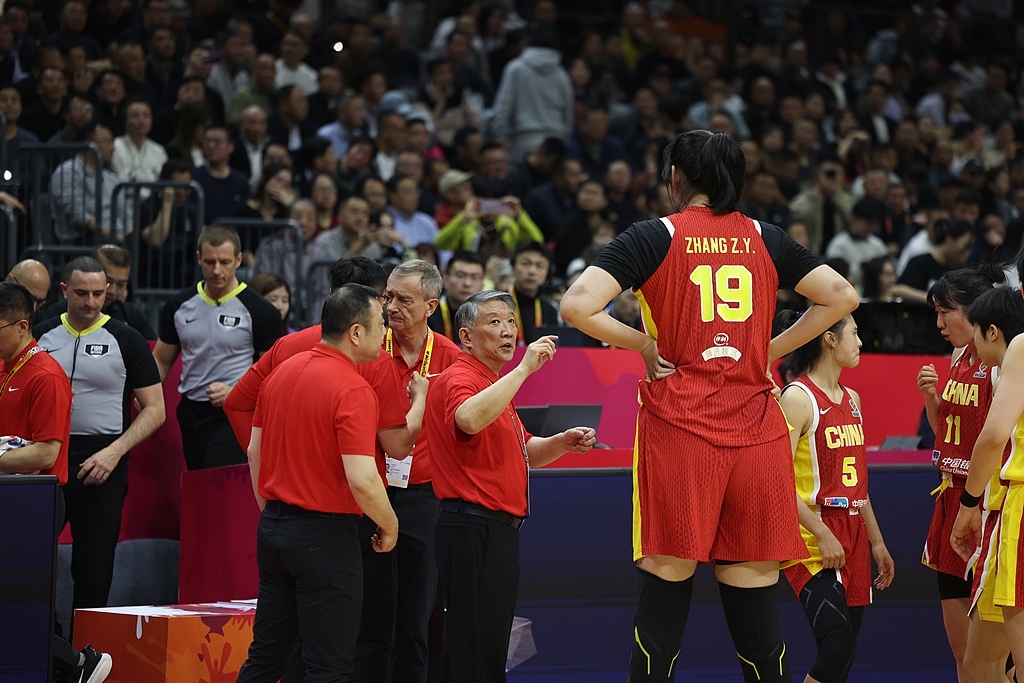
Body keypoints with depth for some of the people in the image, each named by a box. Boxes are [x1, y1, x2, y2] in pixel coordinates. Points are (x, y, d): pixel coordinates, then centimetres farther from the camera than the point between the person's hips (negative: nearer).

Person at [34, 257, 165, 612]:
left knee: (93, 569, 0)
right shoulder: (42, 336, 9)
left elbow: (154, 410, -1)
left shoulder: (125, 341, 1)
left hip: (102, 463, -2)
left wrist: (114, 452, -13)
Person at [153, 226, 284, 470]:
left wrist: (235, 392, -17)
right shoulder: (179, 305, 10)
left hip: (233, 416, -6)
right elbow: (162, 361, 18)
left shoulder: (260, 311, -4)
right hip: (190, 413, 6)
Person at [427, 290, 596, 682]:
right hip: (473, 528, -11)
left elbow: (524, 452, 30)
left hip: (499, 530, 11)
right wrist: (524, 368, -33)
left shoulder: (494, 385, 22)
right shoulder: (459, 379, -11)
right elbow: (470, 419, -35)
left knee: (491, 648, 12)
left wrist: (562, 443, 9)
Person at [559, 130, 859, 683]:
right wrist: (771, 350, 12)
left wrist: (641, 343, 1)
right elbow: (842, 296, 9)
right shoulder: (764, 239, 9)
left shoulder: (655, 237, 0)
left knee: (666, 575, 1)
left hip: (679, 427, -2)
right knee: (753, 587, 4)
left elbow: (576, 307, -11)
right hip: (755, 428, 2)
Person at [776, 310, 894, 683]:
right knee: (837, 642, -20)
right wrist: (822, 536, -20)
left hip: (852, 536, 8)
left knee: (844, 653, 5)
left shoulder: (851, 399, 15)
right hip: (813, 540, -8)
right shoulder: (798, 398, -10)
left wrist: (876, 541, 21)